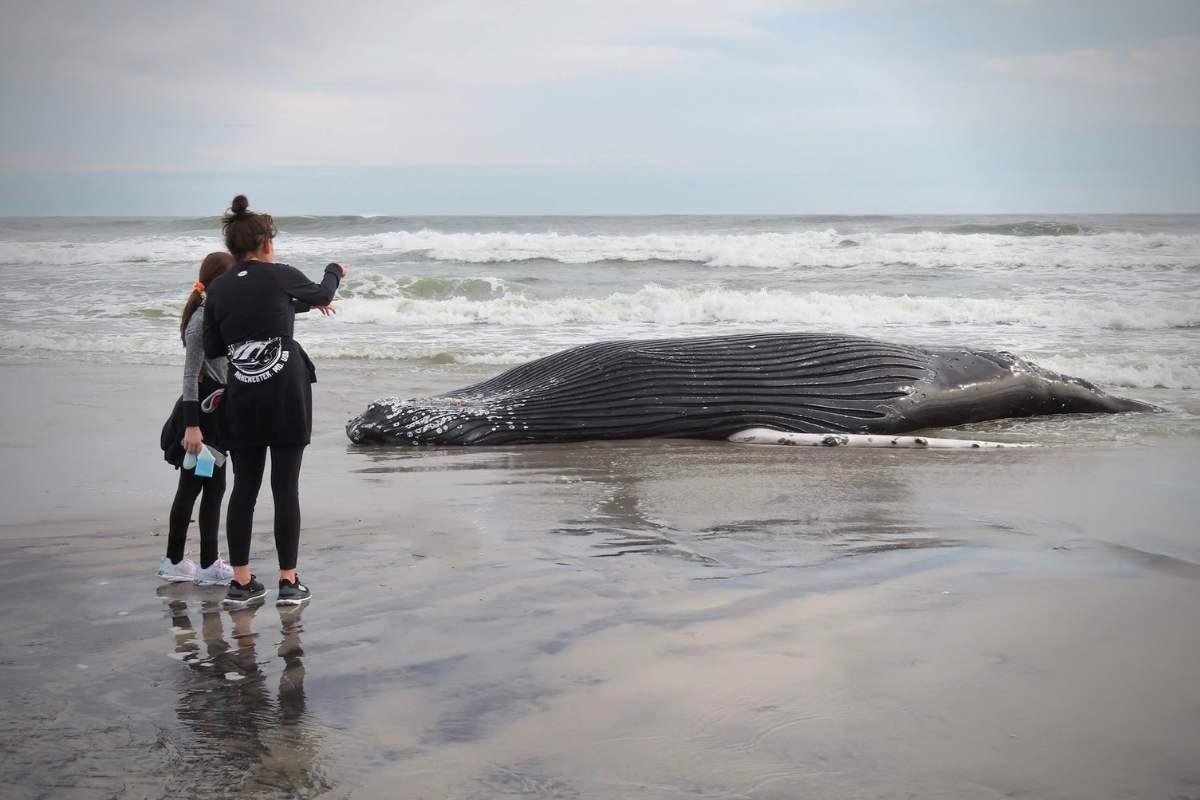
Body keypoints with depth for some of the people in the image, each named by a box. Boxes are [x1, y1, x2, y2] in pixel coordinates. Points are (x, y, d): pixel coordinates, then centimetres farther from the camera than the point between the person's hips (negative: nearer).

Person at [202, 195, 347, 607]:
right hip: (286, 393, -3)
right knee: (286, 486, 2)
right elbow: (321, 294, 16)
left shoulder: (218, 288, 5)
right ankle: (289, 582, 6)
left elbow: (212, 348, 10)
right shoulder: (280, 276, -4)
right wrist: (335, 271, 37)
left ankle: (241, 582, 14)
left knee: (244, 486, 10)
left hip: (242, 399, 3)